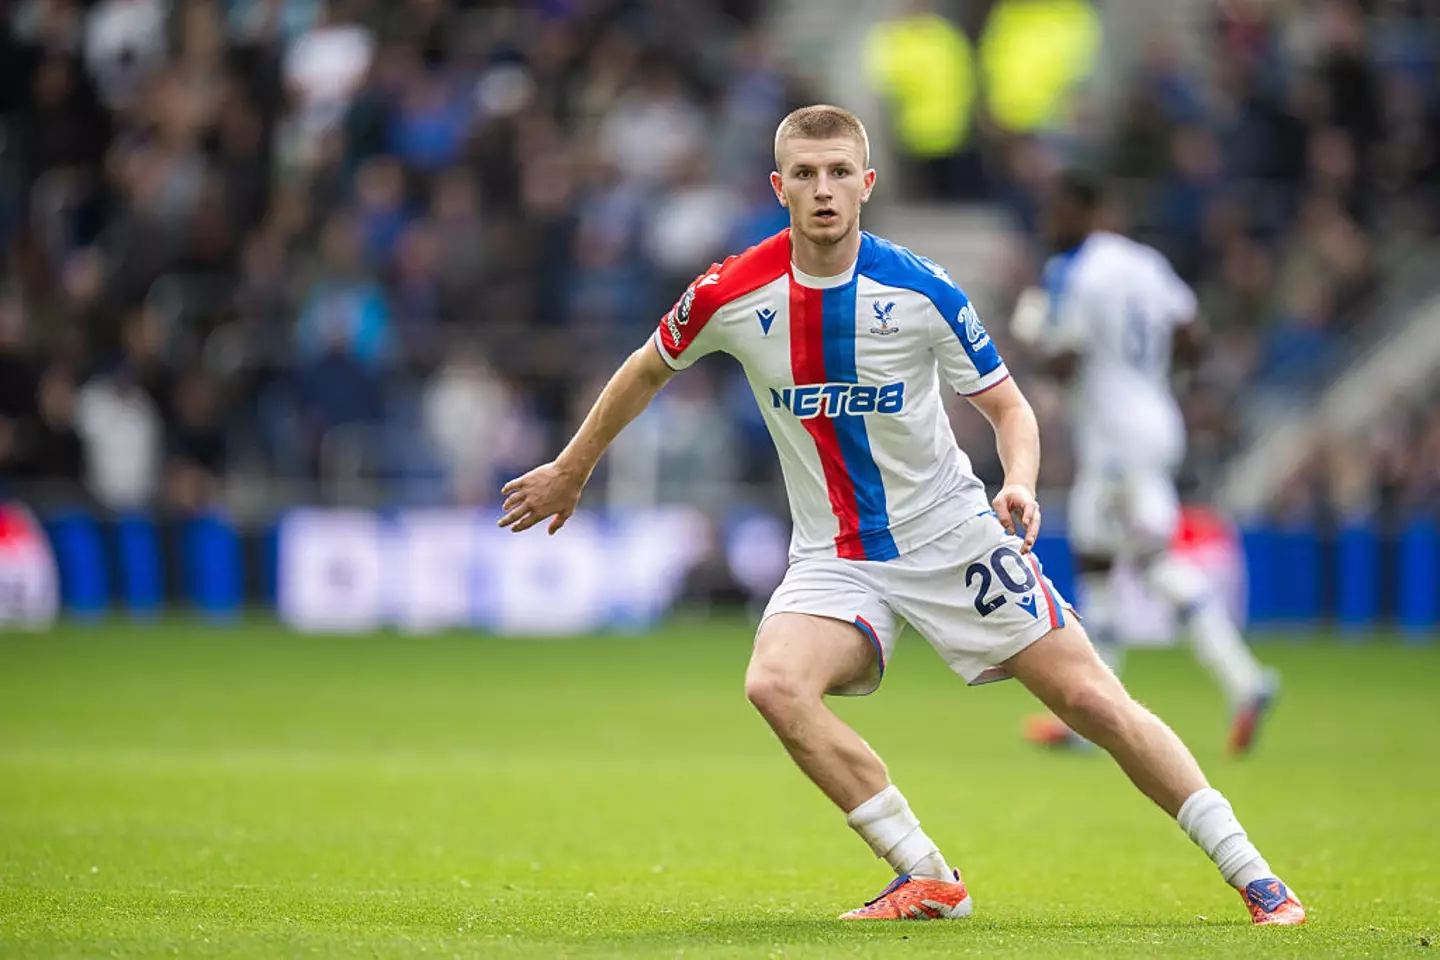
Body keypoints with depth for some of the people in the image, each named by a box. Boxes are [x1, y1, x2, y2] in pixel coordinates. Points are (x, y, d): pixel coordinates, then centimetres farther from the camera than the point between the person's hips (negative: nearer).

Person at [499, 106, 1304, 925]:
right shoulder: (732, 295, -9)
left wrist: (1020, 487, -23)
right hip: (836, 562, 1)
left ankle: (1251, 874, 6)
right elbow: (649, 370, 11)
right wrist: (571, 471, 20)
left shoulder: (922, 290, -13)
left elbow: (1009, 404, -3)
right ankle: (929, 880, -17)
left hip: (953, 536, -1)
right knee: (775, 684, -27)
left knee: (1094, 700, -7)